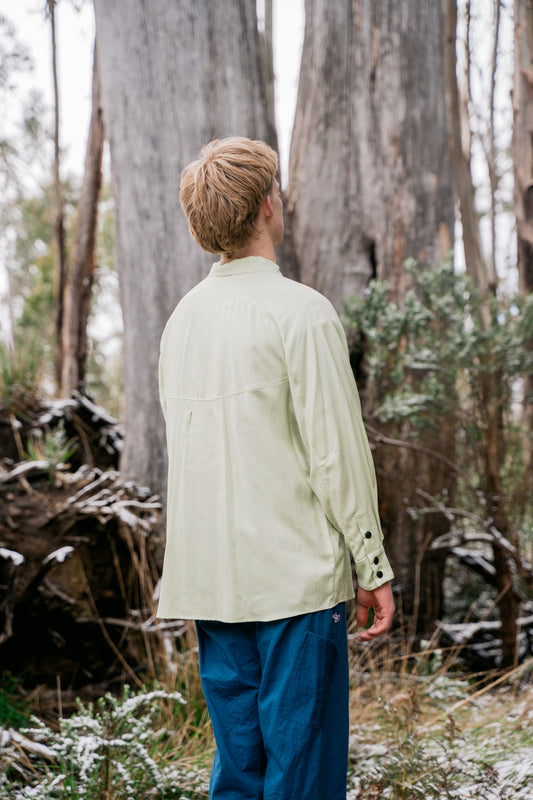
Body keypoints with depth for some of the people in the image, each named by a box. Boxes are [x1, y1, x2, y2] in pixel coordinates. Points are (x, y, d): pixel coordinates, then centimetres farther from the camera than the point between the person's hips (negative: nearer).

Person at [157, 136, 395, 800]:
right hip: (295, 575, -7)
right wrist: (374, 568, -5)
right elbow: (337, 453, -13)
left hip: (208, 579, 7)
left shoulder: (182, 317, 10)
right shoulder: (301, 312, -11)